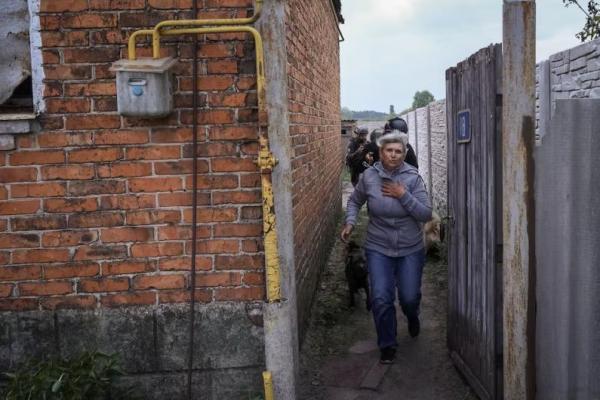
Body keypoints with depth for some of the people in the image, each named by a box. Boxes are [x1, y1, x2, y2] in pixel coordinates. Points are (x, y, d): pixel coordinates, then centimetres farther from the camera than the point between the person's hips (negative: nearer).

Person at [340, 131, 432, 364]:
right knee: (381, 298, -7)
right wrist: (350, 222, -4)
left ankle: (412, 317, 45)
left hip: (410, 250, 0)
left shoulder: (413, 178, -11)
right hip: (378, 249, 0)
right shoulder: (368, 177, -7)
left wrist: (403, 195, -23)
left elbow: (426, 215, -15)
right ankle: (387, 345, 15)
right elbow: (355, 201, 12)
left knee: (409, 297, 6)